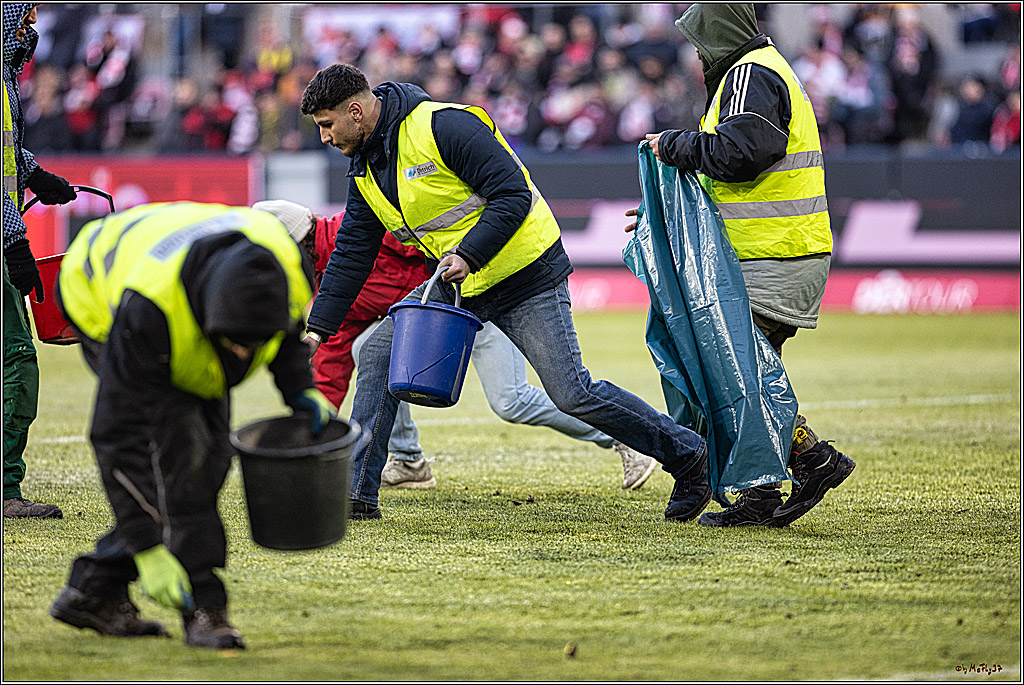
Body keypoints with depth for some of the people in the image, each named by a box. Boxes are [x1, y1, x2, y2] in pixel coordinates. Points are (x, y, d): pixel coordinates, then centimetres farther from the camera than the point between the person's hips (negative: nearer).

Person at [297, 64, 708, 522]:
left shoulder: (445, 126, -20)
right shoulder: (365, 173, 6)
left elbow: (513, 195, -23)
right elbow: (350, 256, 11)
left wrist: (468, 253, -32)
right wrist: (317, 328, 5)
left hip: (525, 276, -8)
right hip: (455, 283, 8)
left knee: (572, 395, -12)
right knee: (379, 353, -6)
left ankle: (685, 454, 5)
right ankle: (357, 492, 0)